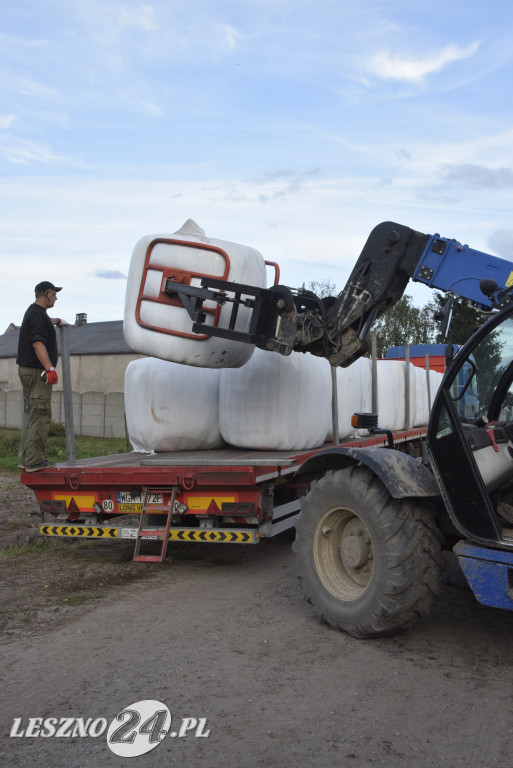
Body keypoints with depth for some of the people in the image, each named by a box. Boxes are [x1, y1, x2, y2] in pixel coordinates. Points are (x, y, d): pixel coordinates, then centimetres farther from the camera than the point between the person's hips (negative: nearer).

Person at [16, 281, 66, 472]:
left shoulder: (34, 312, 19)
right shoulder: (37, 314, -14)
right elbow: (37, 343, -26)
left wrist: (56, 321, 65)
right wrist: (50, 368, -33)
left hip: (27, 370, 11)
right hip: (37, 371, -11)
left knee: (30, 414, 14)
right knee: (41, 415, -10)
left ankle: (25, 458, 17)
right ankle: (34, 461, -10)